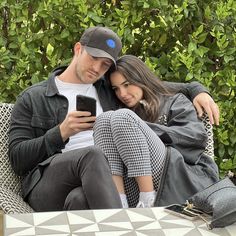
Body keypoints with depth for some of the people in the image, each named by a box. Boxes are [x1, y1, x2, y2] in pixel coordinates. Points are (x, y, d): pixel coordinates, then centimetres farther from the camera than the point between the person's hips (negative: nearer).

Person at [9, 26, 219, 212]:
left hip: (98, 179, 2)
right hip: (47, 186, -2)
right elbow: (17, 159, 6)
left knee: (80, 200, -38)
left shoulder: (109, 90, 24)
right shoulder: (32, 99, 14)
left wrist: (196, 90, 16)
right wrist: (62, 133, -6)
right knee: (92, 154, -36)